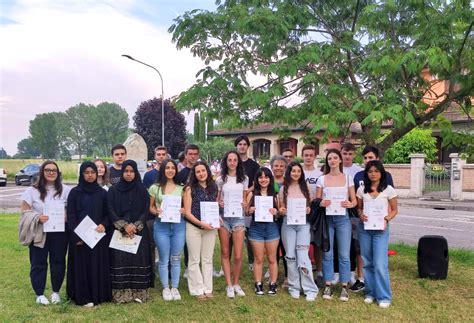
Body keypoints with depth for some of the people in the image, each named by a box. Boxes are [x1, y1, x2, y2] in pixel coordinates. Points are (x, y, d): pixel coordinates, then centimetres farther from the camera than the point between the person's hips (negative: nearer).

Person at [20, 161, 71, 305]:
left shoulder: (65, 190, 3)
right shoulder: (32, 190, 0)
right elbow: (25, 211, -2)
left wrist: (66, 216, -14)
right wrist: (38, 218, -20)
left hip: (59, 232, 1)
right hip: (39, 233, -1)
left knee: (58, 261, 8)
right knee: (38, 263, 6)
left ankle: (56, 292, 24)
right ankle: (39, 294, 20)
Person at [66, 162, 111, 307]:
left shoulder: (102, 192, 6)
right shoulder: (75, 192, 0)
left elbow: (107, 213, 7)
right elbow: (70, 215, -3)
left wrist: (104, 225, -13)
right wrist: (76, 236, -13)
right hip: (79, 237, -2)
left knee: (98, 265, 6)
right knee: (82, 266, 3)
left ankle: (98, 294, 17)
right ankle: (83, 296, 12)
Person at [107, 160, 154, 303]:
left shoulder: (142, 190, 6)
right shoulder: (113, 190, 3)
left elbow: (146, 210, 1)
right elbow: (111, 211, -3)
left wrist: (135, 225, -12)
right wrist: (124, 225, -13)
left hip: (139, 232, 1)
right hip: (119, 231, -1)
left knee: (139, 260, 0)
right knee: (120, 260, -4)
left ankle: (139, 292, 7)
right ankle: (121, 293, 4)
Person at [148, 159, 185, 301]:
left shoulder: (181, 188, 6)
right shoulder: (155, 188, 3)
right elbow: (150, 207, 8)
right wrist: (156, 211, -13)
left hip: (178, 225, 1)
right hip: (161, 226, -1)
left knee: (176, 259, 9)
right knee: (164, 259, 7)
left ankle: (175, 288, 21)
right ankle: (165, 288, 21)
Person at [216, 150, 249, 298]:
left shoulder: (244, 179, 7)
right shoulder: (220, 179, 6)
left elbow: (245, 198, 13)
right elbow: (216, 199, 10)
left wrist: (245, 204, -9)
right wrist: (219, 203, -11)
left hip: (238, 217, 0)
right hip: (224, 217, 1)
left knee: (238, 256, -4)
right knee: (225, 253, 6)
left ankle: (236, 283, 16)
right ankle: (229, 285, 16)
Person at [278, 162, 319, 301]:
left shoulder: (305, 187, 7)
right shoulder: (283, 189, 6)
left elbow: (311, 206, 11)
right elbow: (280, 209, 9)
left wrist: (309, 210, -9)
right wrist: (281, 211, -12)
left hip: (303, 224, -1)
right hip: (288, 224, 1)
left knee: (303, 256, -8)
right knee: (290, 256, 3)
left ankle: (310, 289, 1)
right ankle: (294, 287, 16)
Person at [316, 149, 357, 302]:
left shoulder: (348, 178, 5)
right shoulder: (322, 179, 5)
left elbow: (354, 200, 6)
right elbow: (316, 201, 7)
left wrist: (350, 204, -16)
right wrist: (321, 203, -15)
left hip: (343, 218, 0)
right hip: (326, 219, 1)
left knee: (344, 254, 0)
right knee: (327, 254, 4)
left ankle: (344, 287, 12)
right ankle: (328, 285, 15)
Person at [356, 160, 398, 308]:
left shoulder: (388, 189, -3)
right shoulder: (362, 190, 5)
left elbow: (394, 210, 3)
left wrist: (386, 219, -15)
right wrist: (361, 215, -9)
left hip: (381, 229, -3)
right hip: (364, 228, 3)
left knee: (380, 264, -8)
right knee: (367, 262, 9)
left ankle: (384, 296, 5)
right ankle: (370, 292, 22)